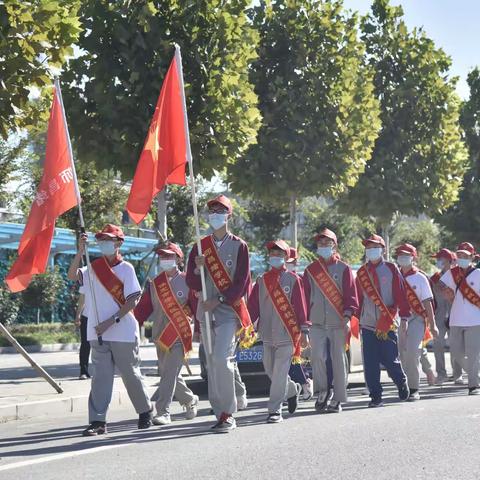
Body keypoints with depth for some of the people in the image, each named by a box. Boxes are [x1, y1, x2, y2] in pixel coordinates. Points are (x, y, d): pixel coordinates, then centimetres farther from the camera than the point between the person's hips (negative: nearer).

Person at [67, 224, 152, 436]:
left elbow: (133, 300, -9)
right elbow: (72, 275, -9)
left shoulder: (126, 268, -3)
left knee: (131, 373, 8)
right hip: (98, 333, 3)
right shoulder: (93, 268, 9)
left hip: (123, 332, -3)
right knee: (101, 376, 0)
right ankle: (98, 421, -2)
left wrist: (111, 321, -16)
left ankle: (145, 412, 27)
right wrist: (80, 252, -21)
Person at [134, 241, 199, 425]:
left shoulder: (187, 282, -2)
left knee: (169, 374, -14)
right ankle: (190, 400, 35)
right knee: (169, 374, 12)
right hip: (160, 336, 5)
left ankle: (163, 412, -12)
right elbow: (143, 308, 9)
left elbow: (197, 306, -3)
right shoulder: (154, 284, 10)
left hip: (179, 336, -5)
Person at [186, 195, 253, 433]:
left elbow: (242, 283, -4)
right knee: (212, 363, 6)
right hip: (206, 312, 5)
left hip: (229, 311, -5)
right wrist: (197, 268, -11)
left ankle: (227, 414, -12)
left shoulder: (239, 246, 1)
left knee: (221, 358, -19)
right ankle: (220, 414, 13)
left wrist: (218, 300, -12)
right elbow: (192, 284, 9)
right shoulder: (200, 246, 12)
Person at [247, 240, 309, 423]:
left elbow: (300, 306, -2)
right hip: (267, 334, 5)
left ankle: (275, 410, -6)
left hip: (287, 334, -5)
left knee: (279, 373, -9)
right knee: (271, 371, 12)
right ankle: (293, 389, 39)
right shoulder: (262, 280, 11)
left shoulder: (292, 279, 0)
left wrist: (303, 332, -5)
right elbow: (253, 306, 9)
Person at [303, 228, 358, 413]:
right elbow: (306, 296, 13)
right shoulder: (310, 270, 12)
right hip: (317, 323, 1)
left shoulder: (343, 269, 5)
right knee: (318, 356, -12)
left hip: (338, 323, -1)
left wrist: (347, 315, -12)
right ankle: (323, 390, 6)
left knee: (339, 360, 0)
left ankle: (338, 399, 8)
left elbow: (351, 295, 1)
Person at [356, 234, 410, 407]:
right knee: (370, 363, -1)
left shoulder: (391, 269, 1)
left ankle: (402, 384, 26)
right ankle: (375, 396, 7)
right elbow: (359, 297, 13)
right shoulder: (362, 272, 10)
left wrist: (404, 318, -6)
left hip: (388, 324, -3)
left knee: (390, 360, -2)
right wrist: (358, 320, 11)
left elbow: (400, 294, -2)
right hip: (367, 324, 3)